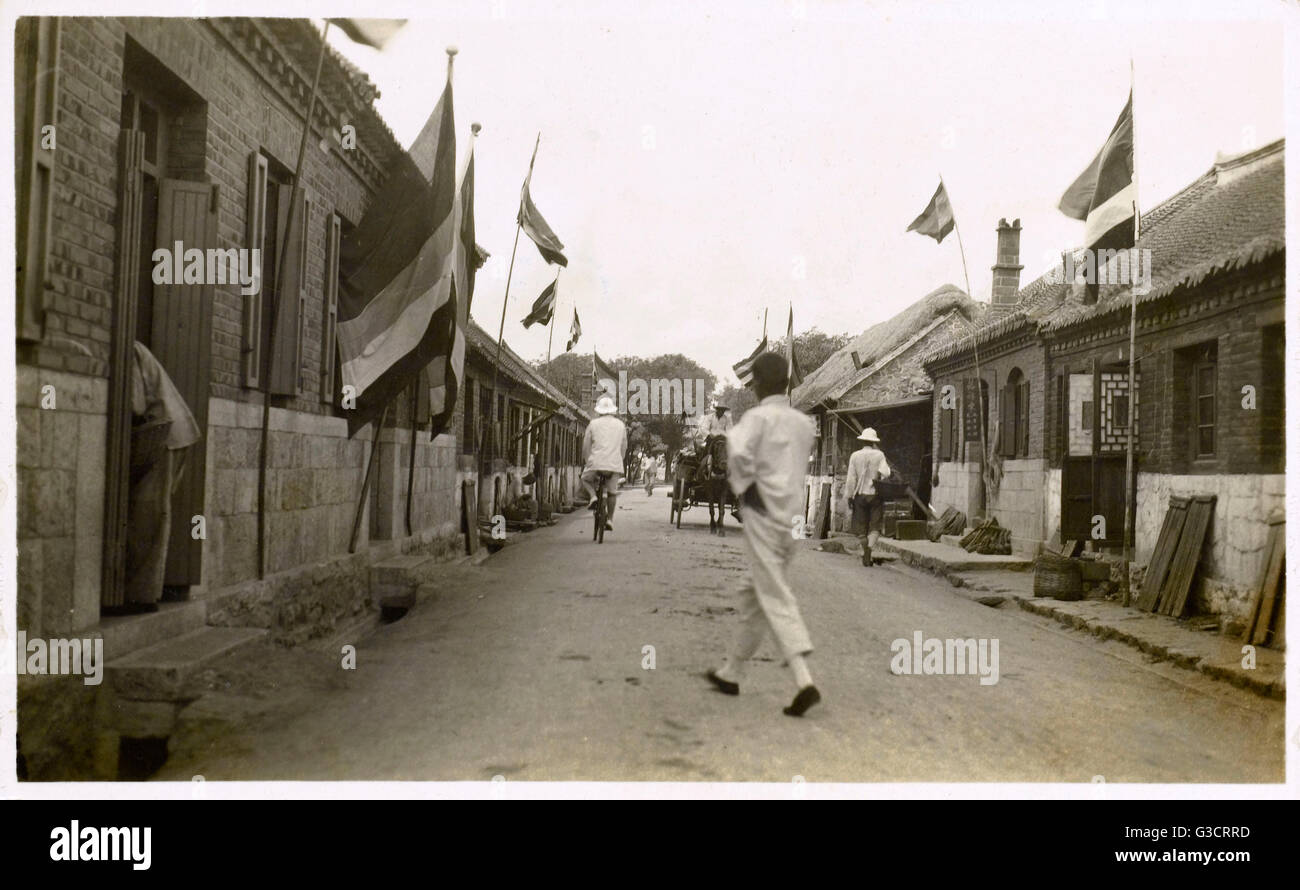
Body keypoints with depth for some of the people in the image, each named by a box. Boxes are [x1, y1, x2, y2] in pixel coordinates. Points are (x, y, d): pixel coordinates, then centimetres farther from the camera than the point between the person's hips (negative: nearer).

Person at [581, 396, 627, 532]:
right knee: (612, 492, 15)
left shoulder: (593, 424, 5)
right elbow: (624, 447, 18)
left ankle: (593, 496, 0)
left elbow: (586, 446, 9)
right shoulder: (621, 425, 13)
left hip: (596, 463, -2)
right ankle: (610, 519, 14)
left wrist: (587, 462, 21)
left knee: (586, 479, 25)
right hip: (615, 464, 2)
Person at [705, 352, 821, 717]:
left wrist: (743, 485, -10)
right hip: (793, 515, 7)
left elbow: (739, 453, -26)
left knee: (777, 600, -8)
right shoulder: (804, 422, 13)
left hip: (762, 514, -7)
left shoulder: (758, 416, -8)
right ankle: (731, 673, 27)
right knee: (754, 596, 16)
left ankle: (804, 681, -18)